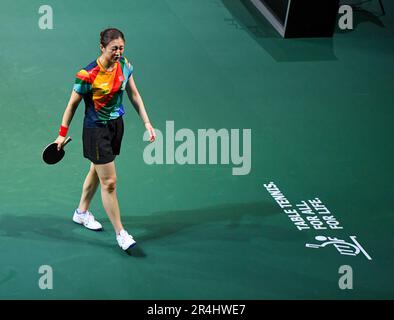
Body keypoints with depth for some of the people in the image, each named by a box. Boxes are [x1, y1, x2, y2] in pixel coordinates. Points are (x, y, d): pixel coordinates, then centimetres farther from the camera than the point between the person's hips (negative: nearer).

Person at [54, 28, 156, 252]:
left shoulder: (124, 66, -5)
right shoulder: (88, 75, -23)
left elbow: (134, 95, 7)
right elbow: (73, 104, -11)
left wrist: (147, 122, 1)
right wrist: (62, 134, -5)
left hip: (116, 125, 7)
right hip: (96, 130, -7)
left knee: (97, 171, 24)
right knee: (109, 182, -6)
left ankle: (82, 212, 45)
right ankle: (121, 233, 1)